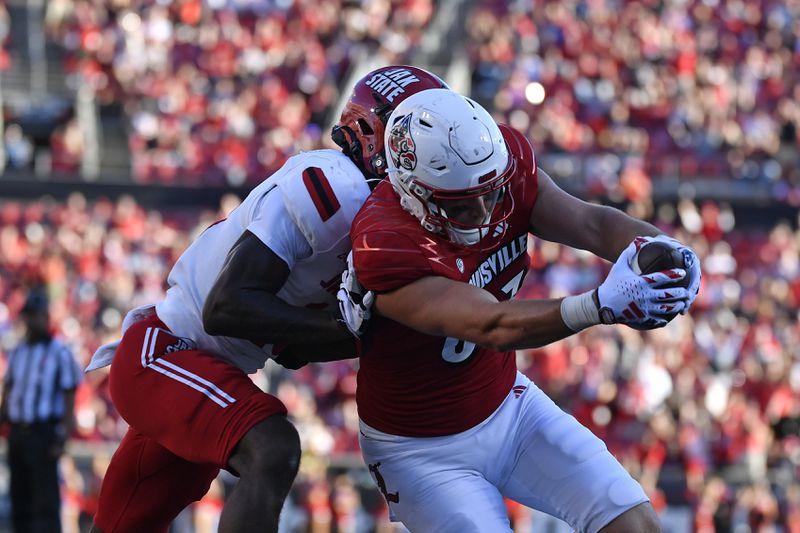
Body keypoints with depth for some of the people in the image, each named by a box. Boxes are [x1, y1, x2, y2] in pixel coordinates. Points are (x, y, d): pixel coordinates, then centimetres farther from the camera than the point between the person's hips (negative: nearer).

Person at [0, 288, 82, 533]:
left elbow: (69, 402, -7)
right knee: (20, 499, 8)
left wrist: (61, 441, -14)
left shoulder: (60, 354, -6)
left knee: (45, 499, -8)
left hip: (44, 435, -6)